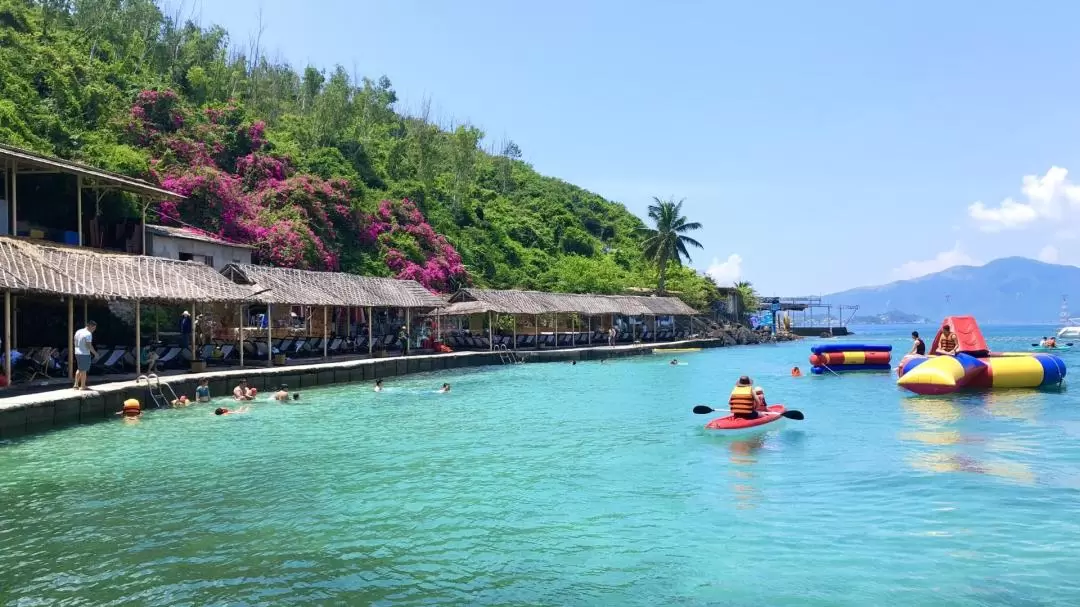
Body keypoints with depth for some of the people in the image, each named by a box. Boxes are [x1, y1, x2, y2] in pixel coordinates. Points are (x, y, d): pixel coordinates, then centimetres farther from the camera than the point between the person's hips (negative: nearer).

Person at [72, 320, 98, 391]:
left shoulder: (78, 332, 10)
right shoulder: (88, 334, -17)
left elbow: (75, 343, 16)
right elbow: (89, 346, -21)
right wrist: (95, 353, -11)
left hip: (77, 353, 8)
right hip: (85, 354, -8)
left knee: (80, 369, 20)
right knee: (84, 370, 0)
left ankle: (76, 384, 20)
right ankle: (82, 386, 6)